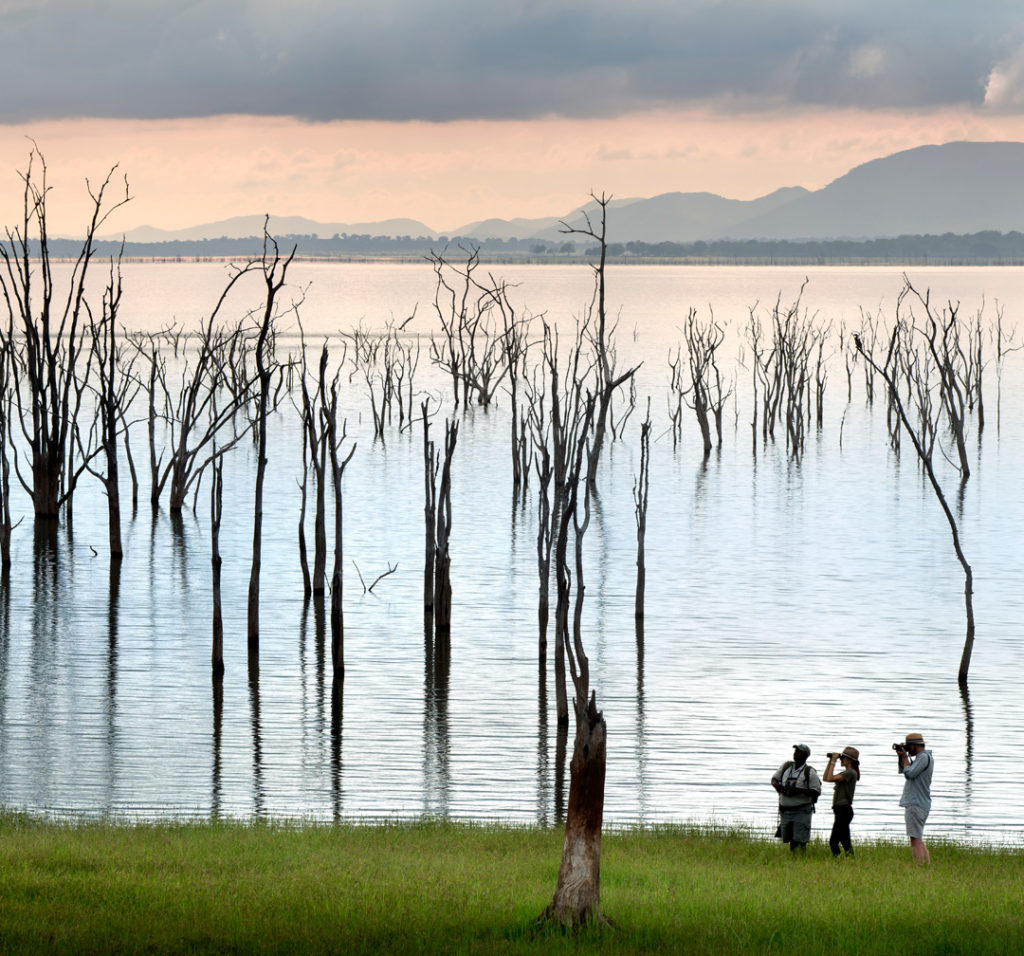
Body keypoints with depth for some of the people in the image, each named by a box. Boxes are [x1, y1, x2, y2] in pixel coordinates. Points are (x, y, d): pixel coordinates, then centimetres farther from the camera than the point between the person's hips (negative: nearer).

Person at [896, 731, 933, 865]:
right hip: (923, 804, 11)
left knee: (915, 839, -13)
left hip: (916, 804, -11)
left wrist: (905, 757, -8)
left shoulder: (924, 757, -12)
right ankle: (927, 865, 11)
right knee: (918, 839, 13)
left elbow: (909, 773, -20)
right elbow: (902, 770, 25)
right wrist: (901, 757, 10)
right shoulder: (922, 757, 18)